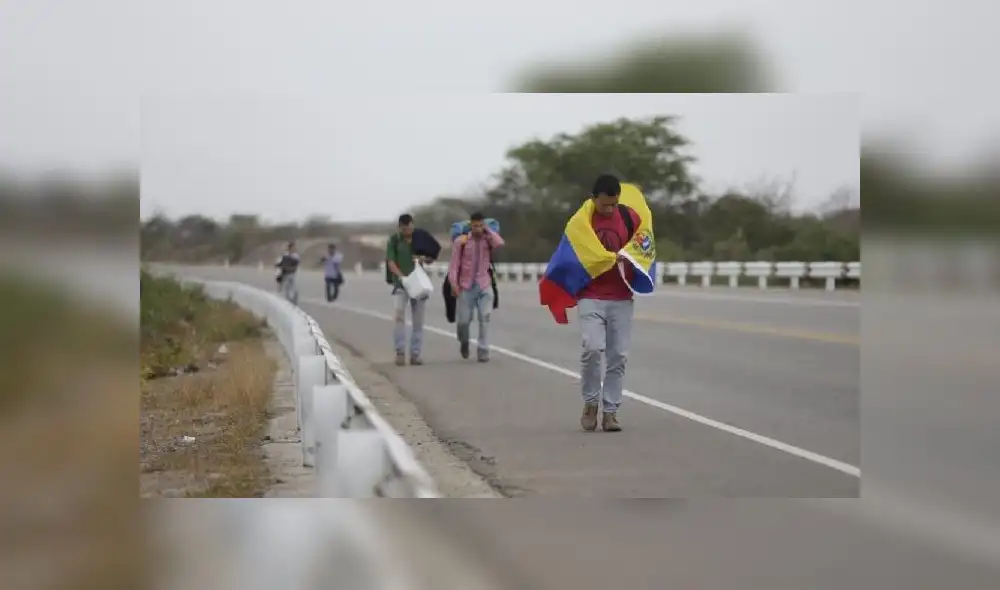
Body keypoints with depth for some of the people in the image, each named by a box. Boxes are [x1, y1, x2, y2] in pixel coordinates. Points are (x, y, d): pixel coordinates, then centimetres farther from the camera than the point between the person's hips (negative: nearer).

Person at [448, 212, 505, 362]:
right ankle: (464, 342, 35)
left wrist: (488, 230, -10)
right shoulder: (461, 241, -3)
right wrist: (453, 283, -9)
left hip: (484, 285, 1)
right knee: (464, 320, 4)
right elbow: (454, 263, -2)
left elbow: (500, 243, -21)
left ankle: (483, 350, -9)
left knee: (485, 318, -12)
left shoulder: (488, 240, 2)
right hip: (466, 286, -1)